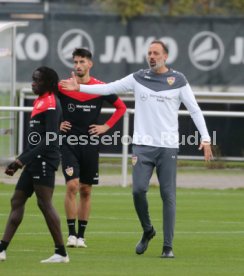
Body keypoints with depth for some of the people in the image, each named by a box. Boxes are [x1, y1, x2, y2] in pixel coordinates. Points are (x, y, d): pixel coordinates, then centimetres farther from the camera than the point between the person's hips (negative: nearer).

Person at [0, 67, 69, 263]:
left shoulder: (50, 104, -12)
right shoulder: (40, 101, 18)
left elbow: (49, 140, -19)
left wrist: (22, 160, -21)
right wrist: (19, 161, 22)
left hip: (45, 159, -10)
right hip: (36, 161, 10)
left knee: (44, 203, -11)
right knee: (17, 201, 8)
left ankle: (61, 253, -7)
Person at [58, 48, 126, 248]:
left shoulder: (101, 88, -1)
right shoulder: (62, 86, -2)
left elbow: (121, 107, 11)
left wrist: (106, 127, 2)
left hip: (90, 144, 1)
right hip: (69, 143, -1)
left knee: (86, 190, 6)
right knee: (72, 185, -15)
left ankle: (81, 235, 14)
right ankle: (71, 233, -10)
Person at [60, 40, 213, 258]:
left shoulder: (178, 80, 3)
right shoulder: (138, 78, 9)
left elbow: (195, 110, 2)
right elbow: (108, 89, 9)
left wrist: (205, 138, -8)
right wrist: (79, 88, 1)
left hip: (168, 146, -2)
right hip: (143, 145, 2)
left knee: (168, 195, -3)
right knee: (138, 190, -12)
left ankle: (168, 246, 2)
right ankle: (148, 231, 13)